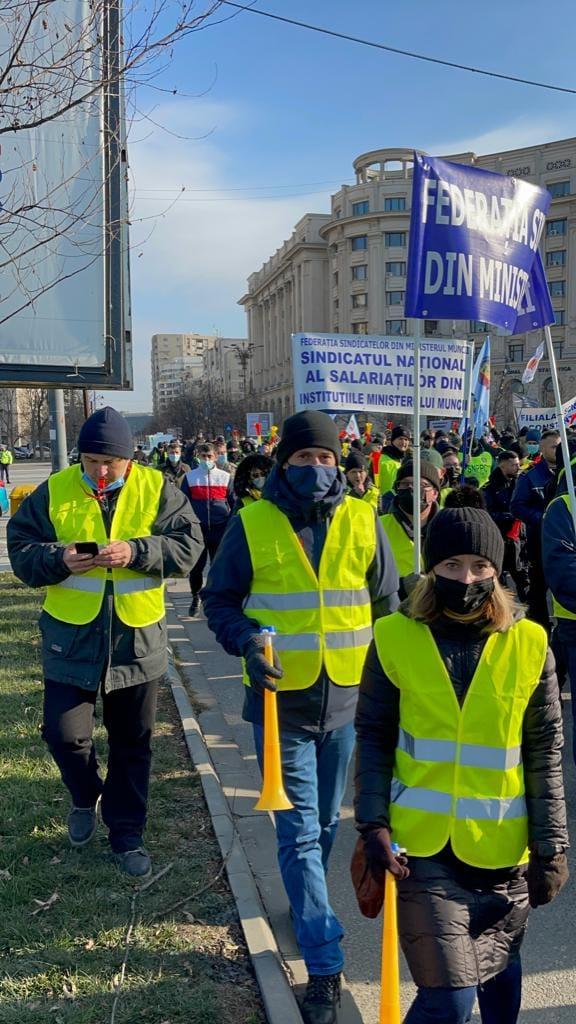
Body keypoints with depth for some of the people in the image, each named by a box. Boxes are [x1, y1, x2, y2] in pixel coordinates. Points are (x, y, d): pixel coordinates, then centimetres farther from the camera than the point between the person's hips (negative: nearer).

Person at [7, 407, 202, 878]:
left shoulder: (156, 489, -4)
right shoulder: (55, 491, -3)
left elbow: (188, 544, -9)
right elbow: (20, 549, -1)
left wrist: (136, 551, -24)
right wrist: (58, 559, -22)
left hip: (137, 638, 0)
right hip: (71, 638, 0)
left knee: (133, 743, 11)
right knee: (64, 732, -2)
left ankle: (127, 833, 30)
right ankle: (86, 796, 33)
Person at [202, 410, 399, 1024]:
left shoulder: (363, 522, -2)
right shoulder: (252, 524, -9)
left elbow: (386, 602, 9)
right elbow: (220, 599, 0)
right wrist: (247, 645, -18)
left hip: (346, 698, 3)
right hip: (281, 702, -2)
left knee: (325, 821, 20)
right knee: (299, 832, 1)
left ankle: (305, 902, 48)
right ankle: (324, 965, 13)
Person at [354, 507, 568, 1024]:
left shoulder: (529, 646, -7)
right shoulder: (396, 637, -9)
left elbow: (545, 756, -1)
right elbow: (374, 738, -2)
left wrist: (551, 846, -1)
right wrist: (373, 824, -8)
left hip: (503, 849, 2)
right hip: (424, 847, -1)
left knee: (499, 969, 21)